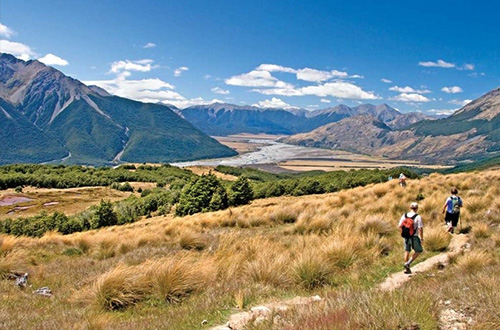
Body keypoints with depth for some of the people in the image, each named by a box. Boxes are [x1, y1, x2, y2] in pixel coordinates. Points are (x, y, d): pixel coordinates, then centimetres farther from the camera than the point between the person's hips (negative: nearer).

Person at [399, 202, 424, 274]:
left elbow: (400, 226, 3)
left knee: (407, 251, 15)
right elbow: (420, 228, -16)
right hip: (414, 237, -5)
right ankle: (407, 263, 2)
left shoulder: (404, 215, 0)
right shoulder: (418, 217, -14)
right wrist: (422, 238, -4)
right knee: (418, 251, 15)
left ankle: (407, 269, 20)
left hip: (406, 237, 5)